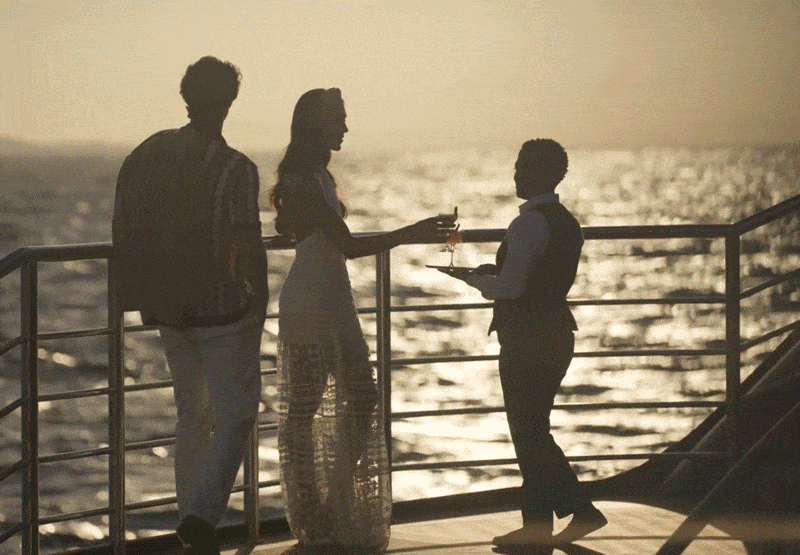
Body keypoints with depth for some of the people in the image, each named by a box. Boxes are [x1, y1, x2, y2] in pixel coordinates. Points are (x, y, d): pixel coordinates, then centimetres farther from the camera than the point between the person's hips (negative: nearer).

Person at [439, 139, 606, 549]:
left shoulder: (529, 223, -18)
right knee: (533, 430, 15)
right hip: (558, 331, 10)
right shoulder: (567, 223, 12)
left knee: (529, 433, -1)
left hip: (527, 341, -10)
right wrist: (495, 273, 13)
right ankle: (536, 523, 17)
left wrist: (472, 279, -5)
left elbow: (511, 286, -22)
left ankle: (580, 510, -1)